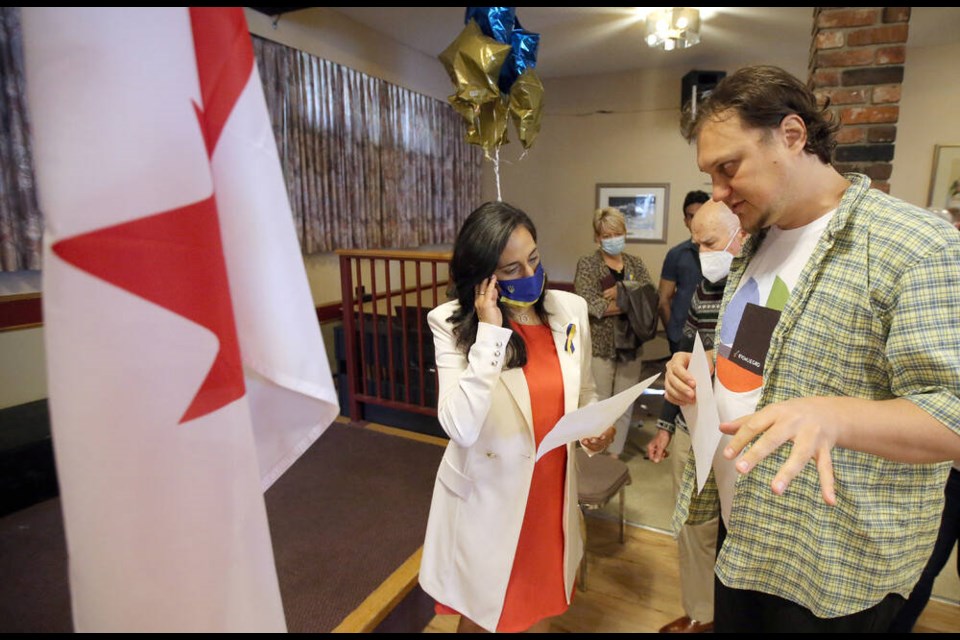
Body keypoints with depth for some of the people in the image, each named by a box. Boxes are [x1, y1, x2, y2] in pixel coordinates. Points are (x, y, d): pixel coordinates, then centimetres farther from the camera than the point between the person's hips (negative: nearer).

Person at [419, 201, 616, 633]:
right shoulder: (452, 323, -18)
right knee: (482, 615, 22)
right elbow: (462, 429, -30)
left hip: (551, 493, 4)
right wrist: (490, 333, -31)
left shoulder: (570, 309, -5)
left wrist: (596, 426, -11)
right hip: (488, 501, -3)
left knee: (541, 608, 25)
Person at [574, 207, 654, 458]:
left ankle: (615, 455, 27)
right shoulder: (587, 264, -2)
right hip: (600, 345, -4)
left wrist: (621, 292, -17)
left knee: (625, 405, 12)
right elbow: (590, 305, -16)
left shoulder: (635, 263, 11)